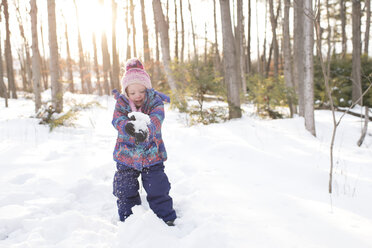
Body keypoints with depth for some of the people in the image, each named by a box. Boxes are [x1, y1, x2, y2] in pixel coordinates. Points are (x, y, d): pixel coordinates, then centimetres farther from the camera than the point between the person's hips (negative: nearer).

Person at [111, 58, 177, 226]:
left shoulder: (155, 102, -10)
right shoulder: (121, 104, -6)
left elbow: (156, 119, -29)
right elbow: (117, 120, -23)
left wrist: (145, 129, -52)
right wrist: (127, 126, -47)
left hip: (152, 155, -1)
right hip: (126, 156, 2)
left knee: (158, 190, 6)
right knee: (125, 192, 10)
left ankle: (167, 218, 26)